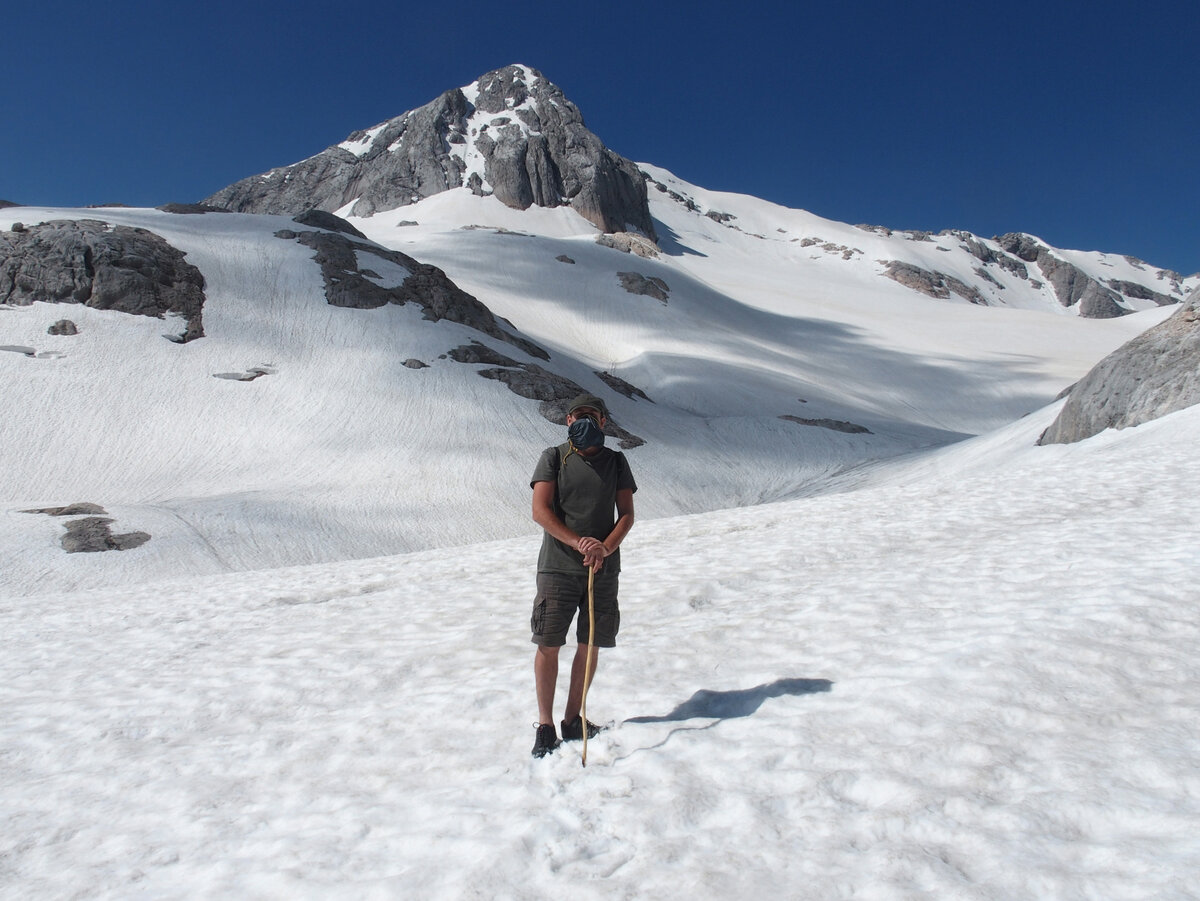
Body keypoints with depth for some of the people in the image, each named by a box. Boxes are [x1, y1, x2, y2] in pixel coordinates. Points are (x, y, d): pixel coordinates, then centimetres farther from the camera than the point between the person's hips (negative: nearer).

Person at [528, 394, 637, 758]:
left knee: (590, 645, 7)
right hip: (558, 566, -2)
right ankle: (545, 725, 12)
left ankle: (573, 721, 22)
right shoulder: (553, 458, 3)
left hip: (604, 568, 3)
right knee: (548, 644, -2)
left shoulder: (616, 462, 10)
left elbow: (627, 514, 5)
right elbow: (540, 511, -6)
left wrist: (605, 548, -13)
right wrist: (578, 543, -18)